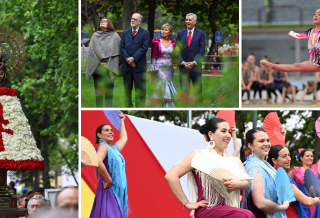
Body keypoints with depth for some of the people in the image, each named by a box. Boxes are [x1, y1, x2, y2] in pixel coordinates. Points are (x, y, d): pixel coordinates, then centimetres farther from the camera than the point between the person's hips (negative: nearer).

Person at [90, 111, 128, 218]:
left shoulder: (114, 148, 19)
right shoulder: (103, 146, -8)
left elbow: (124, 138, 41)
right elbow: (97, 162, -27)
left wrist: (122, 121, 45)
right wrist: (108, 180, -21)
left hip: (119, 191, 9)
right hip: (109, 190, -9)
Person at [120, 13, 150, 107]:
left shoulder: (145, 34, 2)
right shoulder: (125, 33, 14)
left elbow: (144, 48, -8)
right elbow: (122, 47, 6)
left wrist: (133, 58, -16)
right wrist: (127, 59, -10)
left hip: (139, 66, -4)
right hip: (126, 66, 4)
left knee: (140, 90, -3)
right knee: (127, 89, 8)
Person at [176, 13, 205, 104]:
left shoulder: (200, 34, 3)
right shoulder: (180, 33, 8)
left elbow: (202, 51, -3)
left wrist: (194, 62, -14)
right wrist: (182, 62, -9)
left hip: (196, 66, -1)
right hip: (183, 66, 1)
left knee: (198, 88, 2)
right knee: (184, 89, 1)